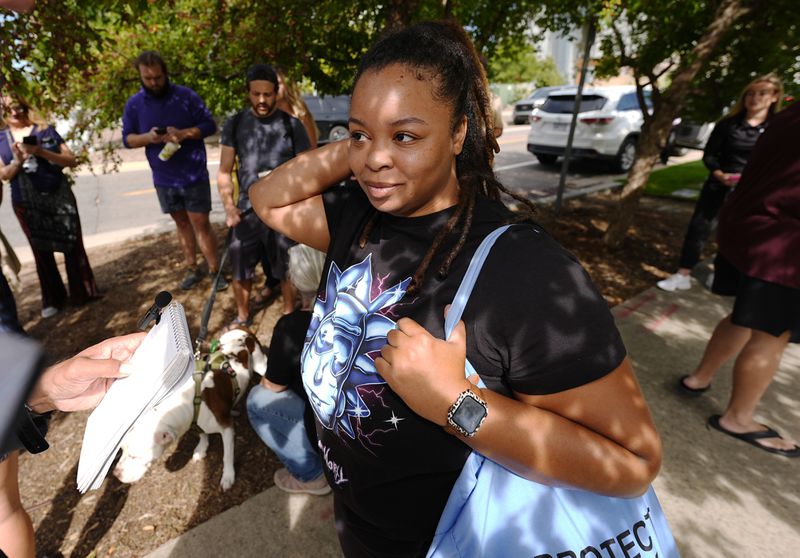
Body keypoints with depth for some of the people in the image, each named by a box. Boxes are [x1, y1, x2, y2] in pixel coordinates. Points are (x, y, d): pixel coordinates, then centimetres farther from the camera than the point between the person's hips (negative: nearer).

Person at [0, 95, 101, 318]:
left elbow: (71, 160, -6)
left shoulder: (45, 130, 2)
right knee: (41, 251, 9)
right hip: (26, 204, 2)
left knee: (72, 244, 2)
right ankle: (52, 299, 19)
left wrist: (41, 152, -19)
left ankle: (83, 292, 14)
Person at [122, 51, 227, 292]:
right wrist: (148, 137, -16)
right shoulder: (134, 104, 3)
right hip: (164, 179, 4)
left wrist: (184, 133, -21)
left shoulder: (186, 96, -6)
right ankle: (192, 269, 24)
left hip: (194, 175, -3)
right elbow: (127, 138, 6)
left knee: (201, 225, -2)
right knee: (182, 224, 13)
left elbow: (210, 125, -5)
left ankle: (214, 270, 8)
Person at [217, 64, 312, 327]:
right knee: (240, 270, 12)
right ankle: (242, 316, 35)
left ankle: (289, 314, 32)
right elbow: (224, 171, 6)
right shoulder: (235, 124, 5)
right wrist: (229, 205, -9)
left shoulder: (292, 125, -1)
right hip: (247, 210, 2)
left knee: (287, 270, 9)